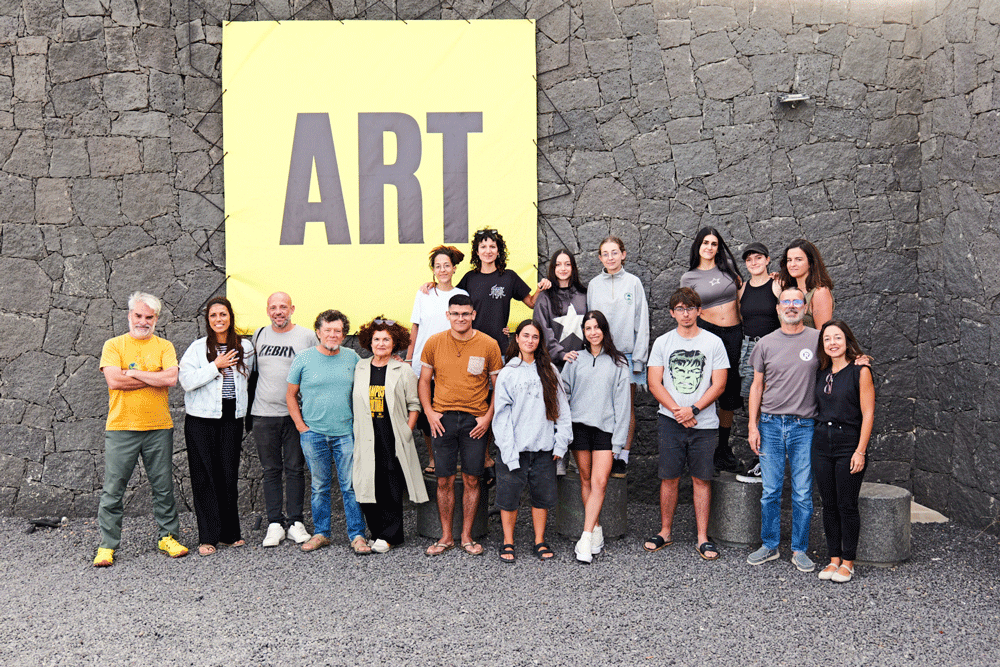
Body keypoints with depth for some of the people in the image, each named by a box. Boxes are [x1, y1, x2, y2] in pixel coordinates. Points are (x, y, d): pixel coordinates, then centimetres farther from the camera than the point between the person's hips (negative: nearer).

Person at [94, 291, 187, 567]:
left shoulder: (164, 347, 6)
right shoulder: (113, 345, 4)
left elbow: (171, 379, -11)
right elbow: (114, 380, -12)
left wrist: (134, 372, -10)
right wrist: (155, 377, -9)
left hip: (159, 428, 1)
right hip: (121, 427, -1)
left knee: (163, 488, 9)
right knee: (112, 490, 3)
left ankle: (168, 536, 22)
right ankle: (107, 545, 13)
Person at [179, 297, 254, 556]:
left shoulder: (245, 348, 8)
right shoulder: (198, 348, -1)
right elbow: (186, 380, -11)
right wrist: (216, 366, -13)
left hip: (232, 419, 2)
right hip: (201, 419, -2)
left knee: (229, 476, 5)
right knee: (205, 478, 0)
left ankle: (229, 533, 17)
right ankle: (207, 537, 7)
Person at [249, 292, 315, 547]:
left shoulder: (307, 336, 1)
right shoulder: (259, 335, 9)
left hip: (296, 414, -2)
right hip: (264, 413, 2)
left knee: (295, 469, 3)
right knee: (271, 470, 6)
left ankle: (295, 522, 12)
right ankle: (275, 523, 12)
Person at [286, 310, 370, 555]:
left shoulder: (351, 358, 5)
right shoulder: (303, 358, 1)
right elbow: (291, 395, 7)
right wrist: (301, 425, 0)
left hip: (346, 433, 0)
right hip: (313, 433, 0)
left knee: (351, 486, 0)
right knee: (319, 486, 9)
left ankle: (357, 535, 7)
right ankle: (320, 533, 21)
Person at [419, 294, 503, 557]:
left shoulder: (489, 345, -2)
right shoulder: (434, 342, 2)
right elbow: (424, 380, 10)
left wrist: (488, 417, -5)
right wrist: (429, 412, -2)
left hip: (475, 420, -1)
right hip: (443, 419, 1)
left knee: (471, 480, 5)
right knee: (444, 480, 5)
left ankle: (467, 536, 18)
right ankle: (446, 537, 18)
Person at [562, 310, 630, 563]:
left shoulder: (618, 363, 5)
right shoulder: (575, 360, 9)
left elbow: (622, 401, 2)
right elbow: (563, 394, 10)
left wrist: (619, 438, -4)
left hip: (605, 428, -2)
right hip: (579, 426, 2)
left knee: (599, 483, -10)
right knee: (586, 480, 6)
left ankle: (586, 538, -10)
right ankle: (596, 532, 17)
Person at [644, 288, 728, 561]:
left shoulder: (713, 342, 5)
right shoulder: (662, 342, 8)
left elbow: (719, 385, -1)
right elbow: (654, 384, 2)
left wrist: (693, 409, -12)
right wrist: (677, 410, -10)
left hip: (705, 423, -1)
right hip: (670, 421, 1)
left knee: (702, 479, 2)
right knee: (669, 478, 3)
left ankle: (702, 538, 9)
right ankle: (665, 532, 17)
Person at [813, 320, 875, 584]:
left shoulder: (860, 371, -6)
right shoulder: (821, 373, 10)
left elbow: (867, 414, -9)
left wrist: (860, 451, -13)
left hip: (849, 444, -5)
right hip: (822, 443, 5)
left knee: (847, 506, 1)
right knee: (829, 505, 9)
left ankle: (848, 562, 13)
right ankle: (834, 559, 19)